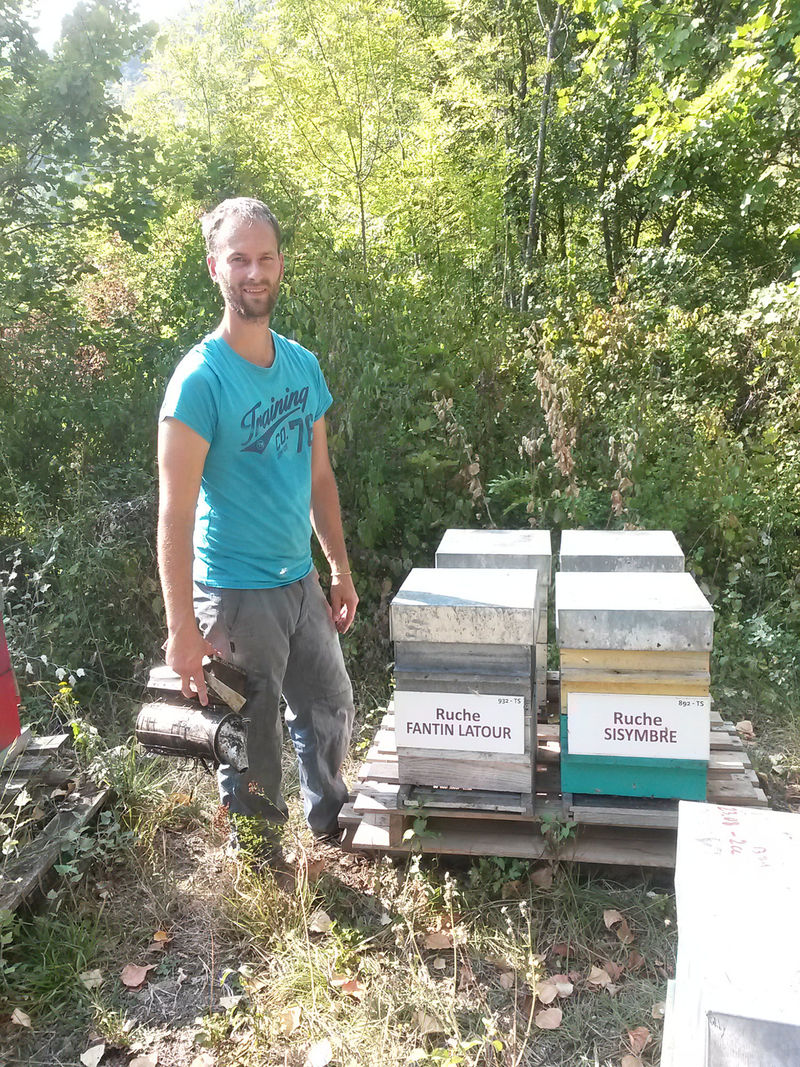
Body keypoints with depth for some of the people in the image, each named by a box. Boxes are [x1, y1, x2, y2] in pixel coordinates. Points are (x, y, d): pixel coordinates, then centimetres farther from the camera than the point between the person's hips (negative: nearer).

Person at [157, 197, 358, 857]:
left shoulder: (302, 365, 4)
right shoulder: (200, 379, -17)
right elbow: (175, 511, -20)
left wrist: (340, 569, 12)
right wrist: (183, 628, -21)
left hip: (301, 582, 7)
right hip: (236, 595, -6)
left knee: (332, 708, 21)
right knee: (254, 745, 9)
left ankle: (330, 821, 47)